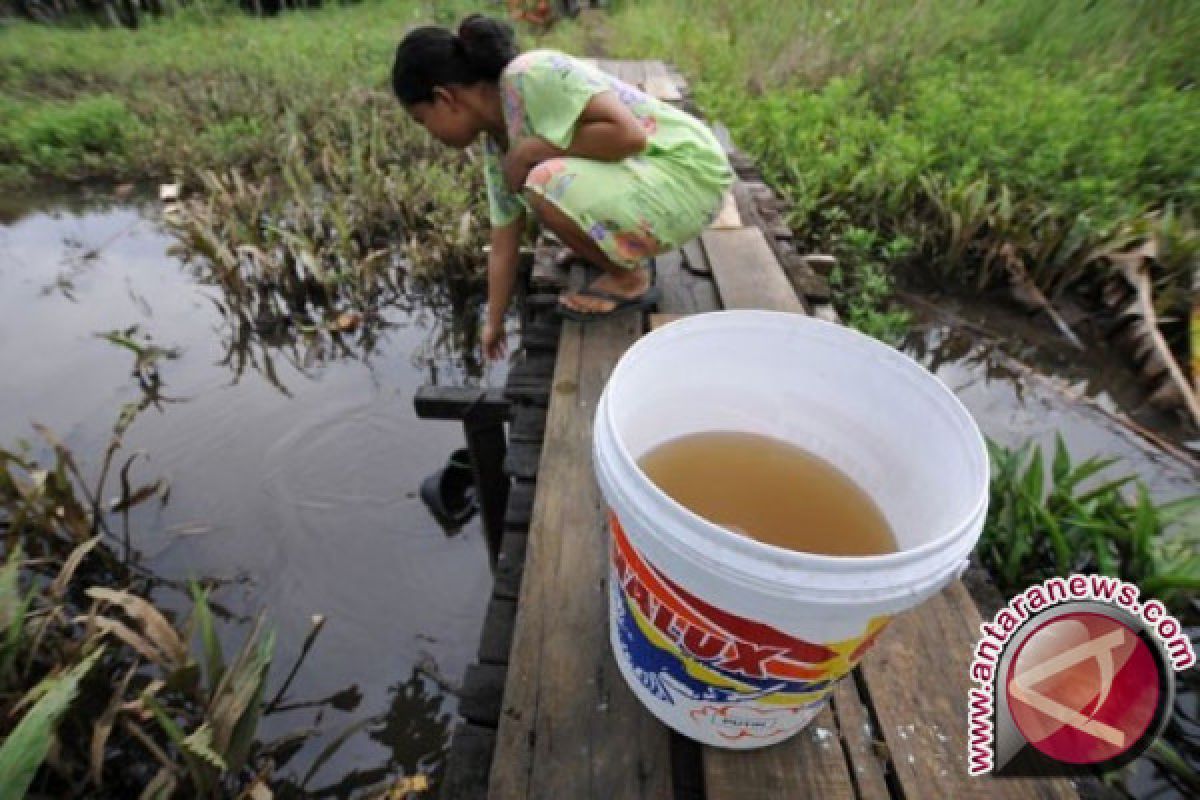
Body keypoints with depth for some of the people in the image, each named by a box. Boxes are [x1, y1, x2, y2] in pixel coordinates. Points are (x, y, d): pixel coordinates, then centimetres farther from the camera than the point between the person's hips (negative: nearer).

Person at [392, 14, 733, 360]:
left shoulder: (532, 74, -20)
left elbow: (628, 133, -28)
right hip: (639, 173, 9)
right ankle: (623, 248, 15)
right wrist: (494, 322, 17)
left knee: (546, 185, -28)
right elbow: (503, 246, 10)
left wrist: (531, 151, -19)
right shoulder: (497, 143, 5)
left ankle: (630, 277, -5)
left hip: (689, 177, -8)